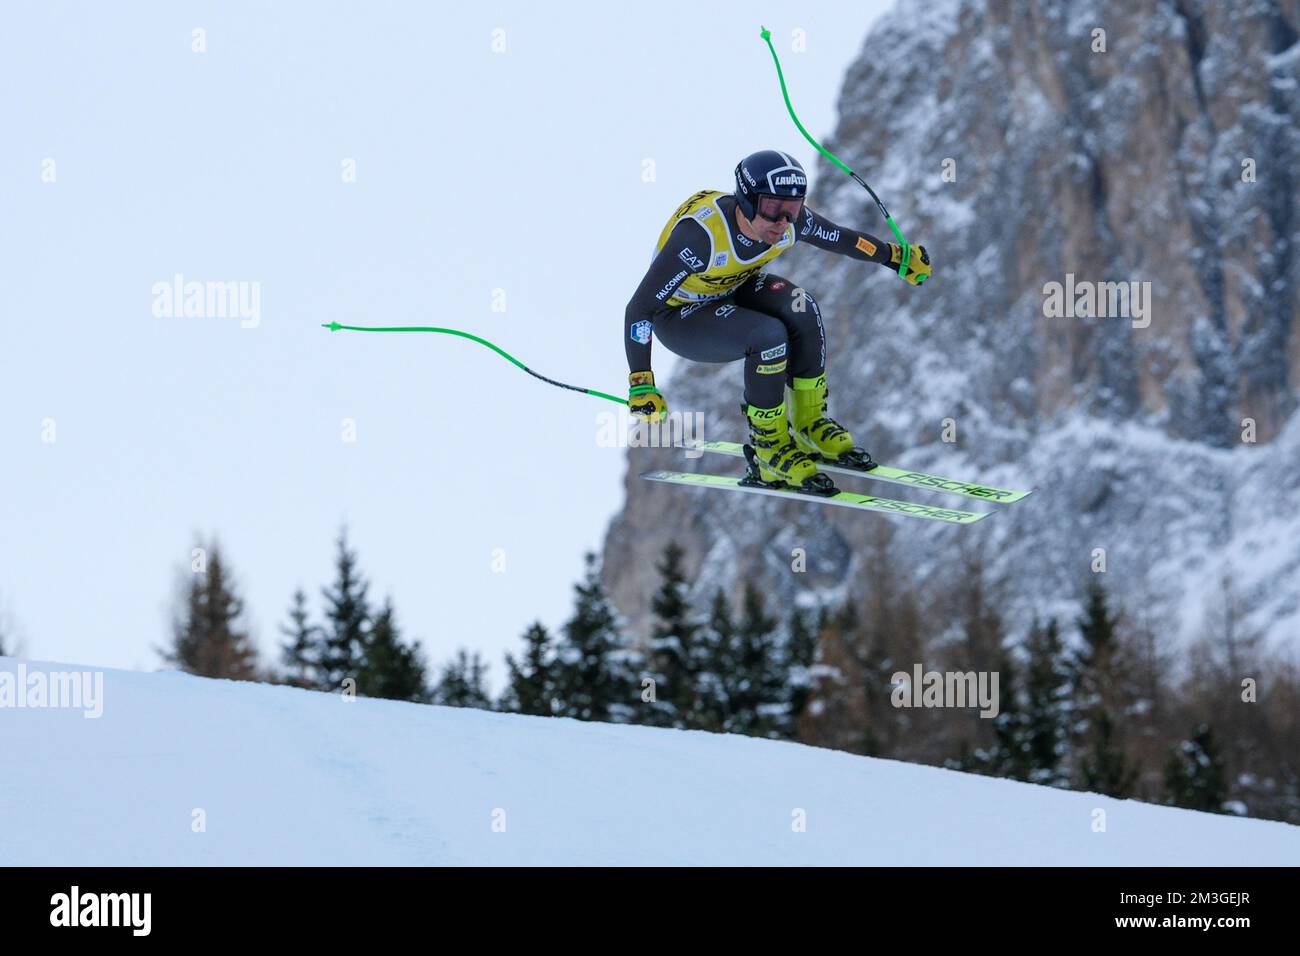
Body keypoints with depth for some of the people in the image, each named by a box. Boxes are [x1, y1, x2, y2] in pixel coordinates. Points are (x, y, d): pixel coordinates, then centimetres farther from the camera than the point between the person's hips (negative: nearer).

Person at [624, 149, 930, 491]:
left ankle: (811, 424, -5)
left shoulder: (790, 222, -20)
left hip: (734, 290, 6)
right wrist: (640, 384, -39)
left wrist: (895, 257, 14)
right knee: (769, 336, -31)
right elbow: (639, 308, -35)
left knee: (801, 308, -23)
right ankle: (770, 448, -12)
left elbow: (840, 238, 3)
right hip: (680, 316, -6)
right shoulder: (701, 234, -38)